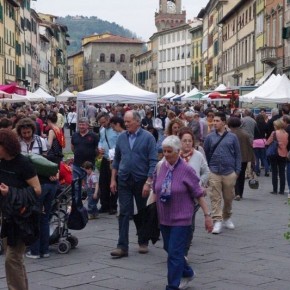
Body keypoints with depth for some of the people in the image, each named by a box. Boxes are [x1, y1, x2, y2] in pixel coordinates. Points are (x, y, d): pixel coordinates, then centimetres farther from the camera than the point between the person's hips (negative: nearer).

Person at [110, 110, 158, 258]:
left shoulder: (147, 137, -7)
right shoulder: (121, 137, 5)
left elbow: (153, 161, -9)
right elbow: (116, 159, 11)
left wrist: (148, 182, -15)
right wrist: (113, 179, 6)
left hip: (141, 180, -2)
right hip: (124, 180, 2)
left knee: (142, 213, 11)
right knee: (124, 212, -3)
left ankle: (143, 243, 26)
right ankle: (122, 246, -4)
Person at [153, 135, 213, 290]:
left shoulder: (187, 170, -13)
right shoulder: (160, 167, 0)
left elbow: (199, 194, -10)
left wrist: (207, 215, -12)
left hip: (181, 219, -6)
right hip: (164, 217, 6)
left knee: (175, 253, -7)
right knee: (169, 248, 18)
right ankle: (187, 273, 41)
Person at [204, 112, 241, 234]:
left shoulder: (232, 137, 2)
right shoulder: (210, 137, 2)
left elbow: (237, 155, 5)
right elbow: (205, 155, 9)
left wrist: (237, 171, 0)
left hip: (229, 173, 1)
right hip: (214, 173, -1)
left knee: (228, 198, 12)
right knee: (215, 198, -4)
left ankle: (227, 218, 32)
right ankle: (217, 221, -2)